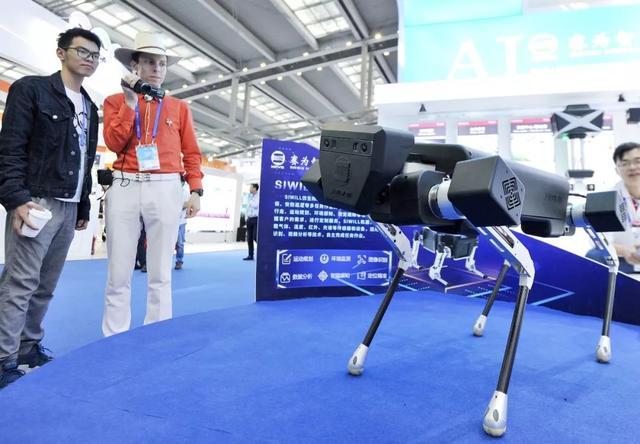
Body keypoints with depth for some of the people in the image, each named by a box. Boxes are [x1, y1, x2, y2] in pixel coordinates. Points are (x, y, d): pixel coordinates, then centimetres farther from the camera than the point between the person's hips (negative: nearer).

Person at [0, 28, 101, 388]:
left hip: (69, 207, 6)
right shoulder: (31, 89, 0)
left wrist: (84, 207, 15)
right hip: (36, 202, -6)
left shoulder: (90, 108, 18)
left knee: (46, 286, 10)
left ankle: (30, 347, 21)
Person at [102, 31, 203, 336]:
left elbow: (191, 153, 11)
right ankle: (113, 341, 12)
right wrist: (131, 102, -3)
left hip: (165, 188, 0)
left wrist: (196, 190, 0)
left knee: (160, 274, 1)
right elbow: (114, 143, -1)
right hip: (124, 187, 1)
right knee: (118, 273, 2)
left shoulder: (179, 107, 15)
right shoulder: (116, 101, 15)